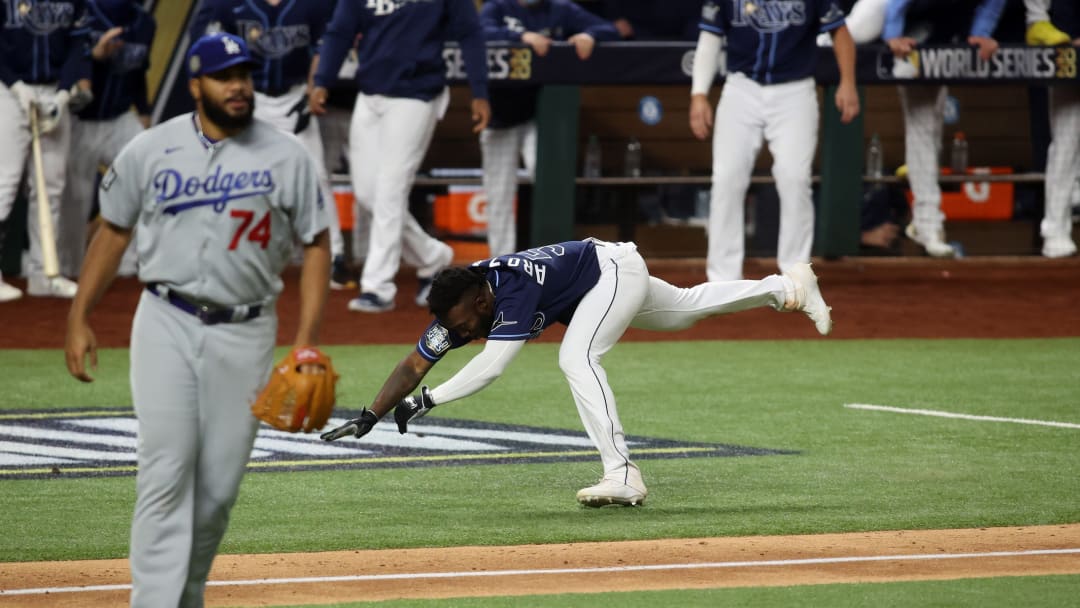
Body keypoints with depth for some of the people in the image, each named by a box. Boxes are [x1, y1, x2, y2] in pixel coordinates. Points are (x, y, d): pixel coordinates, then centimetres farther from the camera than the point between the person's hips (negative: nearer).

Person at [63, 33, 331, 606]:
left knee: (219, 485, 3)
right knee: (166, 472, -11)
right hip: (166, 323, -1)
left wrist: (306, 342, -4)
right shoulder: (150, 150, 2)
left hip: (244, 333, 1)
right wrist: (78, 320, 8)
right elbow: (114, 230, 11)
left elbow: (316, 245, 4)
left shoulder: (286, 156, 1)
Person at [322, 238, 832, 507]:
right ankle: (788, 287, 47)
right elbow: (414, 365, -18)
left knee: (577, 358, -29)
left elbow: (490, 367, -47)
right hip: (599, 281, 9)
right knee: (687, 307, 27)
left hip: (613, 269, -9)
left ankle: (622, 475, -30)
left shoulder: (513, 289, -39)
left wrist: (427, 400, -51)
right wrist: (370, 417, -29)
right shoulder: (459, 306, -17)